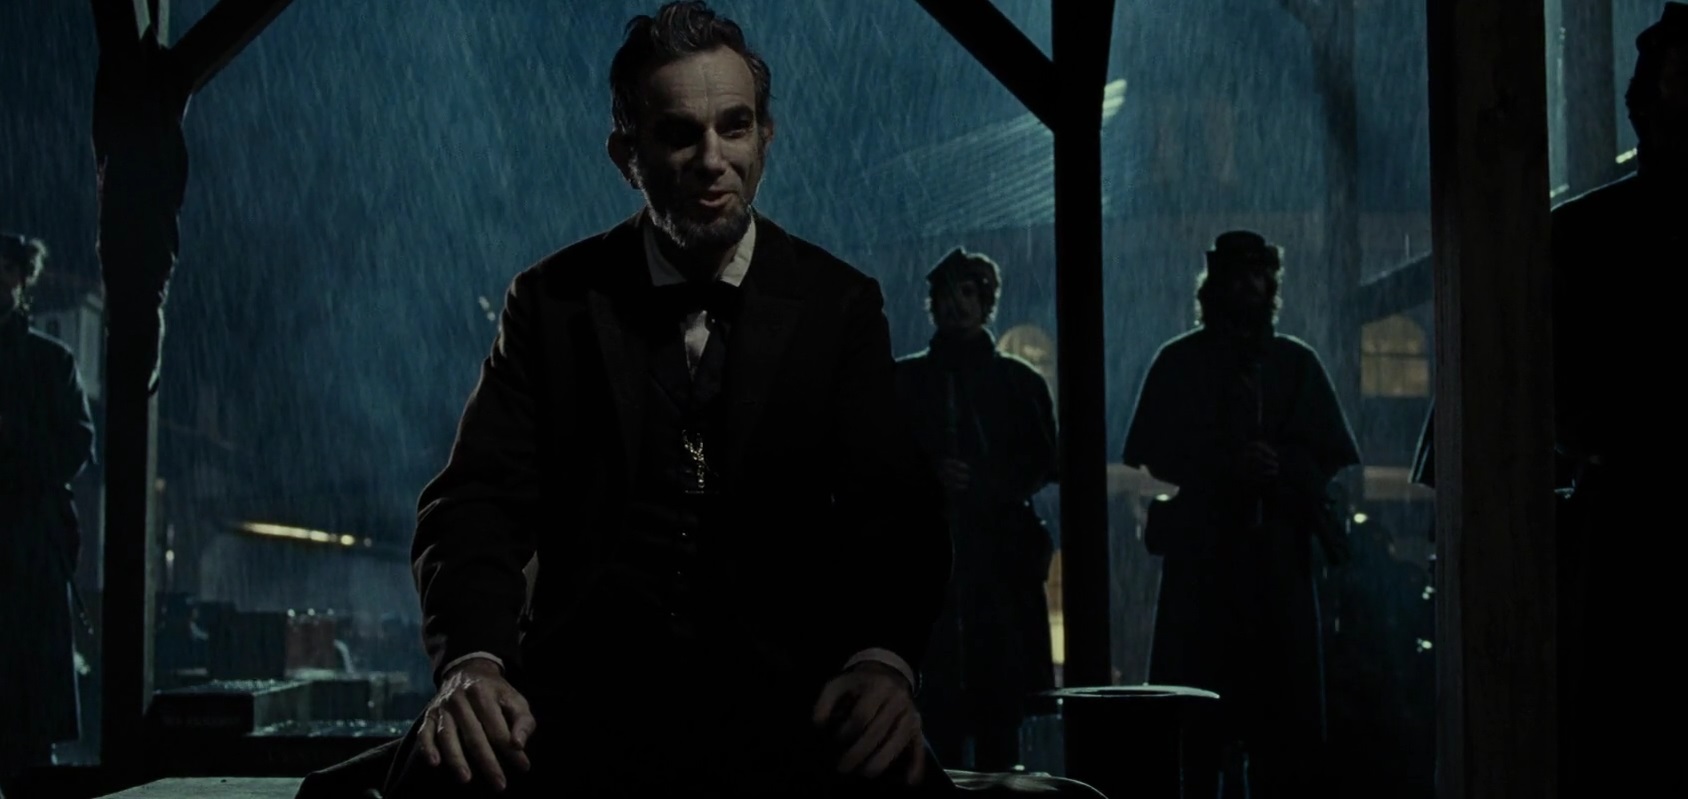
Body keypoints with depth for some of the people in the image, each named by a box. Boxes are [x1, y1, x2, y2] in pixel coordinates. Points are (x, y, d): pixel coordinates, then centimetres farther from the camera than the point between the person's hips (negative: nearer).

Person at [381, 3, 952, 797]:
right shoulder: (553, 300, 7)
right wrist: (472, 661, -23)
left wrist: (883, 659, -25)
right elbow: (482, 496, -1)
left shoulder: (838, 306, 7)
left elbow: (894, 507, -2)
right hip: (587, 681, 0)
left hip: (780, 685, 1)